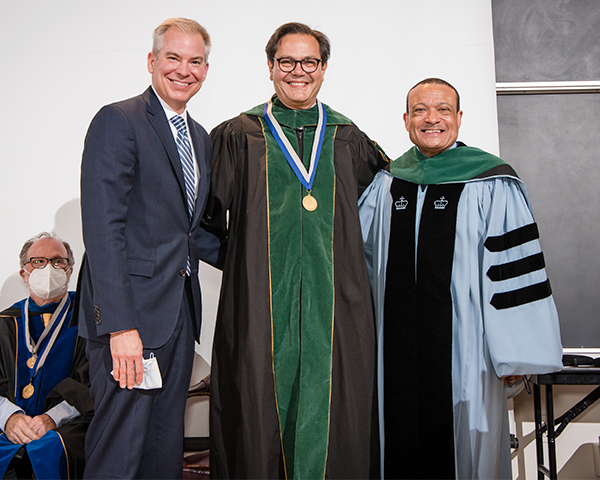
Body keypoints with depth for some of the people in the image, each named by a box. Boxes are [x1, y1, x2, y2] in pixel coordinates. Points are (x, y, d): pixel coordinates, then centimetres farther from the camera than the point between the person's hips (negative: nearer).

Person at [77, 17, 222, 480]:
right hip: (131, 311, -7)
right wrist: (120, 325, -22)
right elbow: (103, 229, -17)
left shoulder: (200, 137, 17)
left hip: (180, 311, 8)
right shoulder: (118, 121, -8)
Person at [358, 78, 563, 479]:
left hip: (462, 351, -4)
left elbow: (515, 270, -8)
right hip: (396, 351, 4)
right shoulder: (385, 184, 9)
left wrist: (513, 354, -10)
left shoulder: (491, 185, -5)